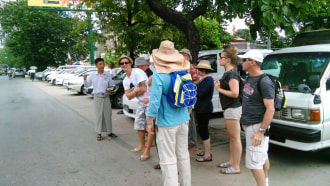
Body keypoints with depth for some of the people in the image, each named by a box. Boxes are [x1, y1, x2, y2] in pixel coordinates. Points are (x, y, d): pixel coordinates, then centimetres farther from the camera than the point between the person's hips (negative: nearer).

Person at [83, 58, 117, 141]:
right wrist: (85, 79, -8)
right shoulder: (92, 75, 2)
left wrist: (110, 89, -12)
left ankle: (109, 132, 21)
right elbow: (87, 85, 10)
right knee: (98, 115, 4)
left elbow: (111, 85, 9)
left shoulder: (108, 74, 1)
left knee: (107, 114, 6)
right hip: (97, 97, 0)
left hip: (106, 97, 0)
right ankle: (99, 133, 14)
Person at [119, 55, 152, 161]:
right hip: (141, 103, 9)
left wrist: (133, 93, -5)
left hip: (150, 101, -9)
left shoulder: (137, 72, -14)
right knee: (138, 125, 18)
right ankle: (142, 146, 38)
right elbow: (129, 97, 3)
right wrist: (137, 90, -13)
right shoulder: (125, 81, 11)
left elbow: (143, 89, -21)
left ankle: (147, 152, 3)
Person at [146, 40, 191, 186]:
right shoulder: (184, 71, 3)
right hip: (183, 120, 7)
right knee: (183, 155, 19)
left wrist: (149, 122, -8)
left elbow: (155, 100, -17)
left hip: (167, 122, -7)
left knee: (168, 160, 2)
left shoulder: (159, 74, -15)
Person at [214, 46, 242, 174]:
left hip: (233, 108, -11)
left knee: (235, 138, -2)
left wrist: (219, 89, -16)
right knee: (231, 137, 18)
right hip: (229, 108, 11)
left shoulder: (232, 74, -17)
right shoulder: (227, 73, 15)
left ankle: (236, 167, 7)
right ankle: (231, 161, 31)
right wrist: (219, 85, 6)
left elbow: (235, 93, -25)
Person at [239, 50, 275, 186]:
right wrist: (244, 121, 19)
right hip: (249, 125, 9)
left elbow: (270, 109, -22)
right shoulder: (250, 79, 10)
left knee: (254, 162, -6)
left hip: (257, 126, -9)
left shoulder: (264, 82, -19)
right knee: (263, 157, 21)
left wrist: (261, 131, -24)